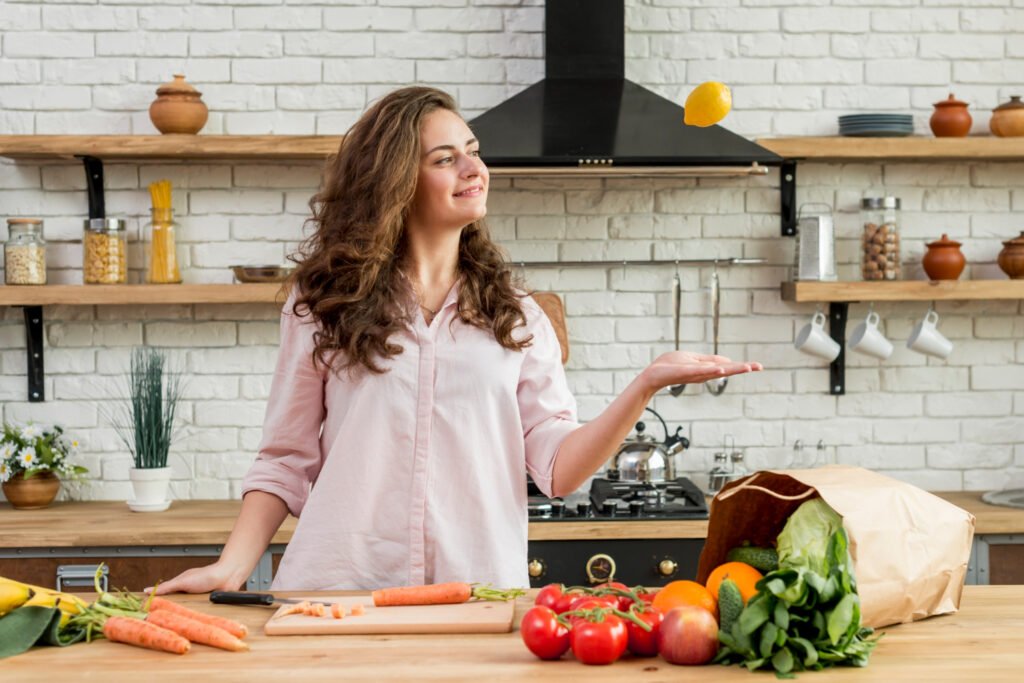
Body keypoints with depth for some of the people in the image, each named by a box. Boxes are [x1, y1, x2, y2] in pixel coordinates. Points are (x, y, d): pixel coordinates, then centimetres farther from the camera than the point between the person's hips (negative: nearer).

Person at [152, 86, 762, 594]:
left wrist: (648, 385, -10)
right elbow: (287, 460, 8)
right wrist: (234, 566, -5)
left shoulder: (515, 316, 10)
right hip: (342, 591, -1)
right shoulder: (324, 303, 6)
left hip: (481, 591, 1)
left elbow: (558, 467, 2)